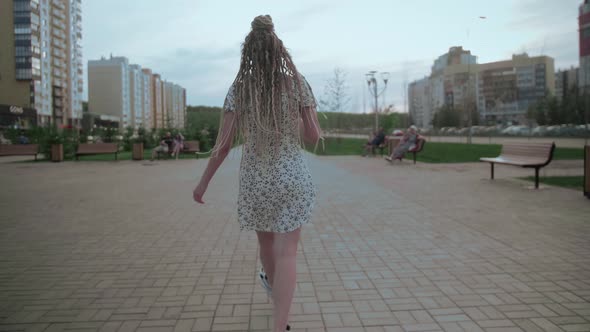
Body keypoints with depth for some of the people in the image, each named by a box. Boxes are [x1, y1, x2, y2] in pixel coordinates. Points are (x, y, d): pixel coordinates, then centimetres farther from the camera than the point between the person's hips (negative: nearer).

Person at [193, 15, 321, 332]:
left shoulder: (238, 90, -5)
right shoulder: (298, 84, -6)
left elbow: (223, 144, -7)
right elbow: (313, 137, -5)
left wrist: (203, 182, 4)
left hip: (255, 179, 2)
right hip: (292, 178, -2)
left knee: (266, 240, 26)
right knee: (285, 254, 0)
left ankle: (272, 284, 54)